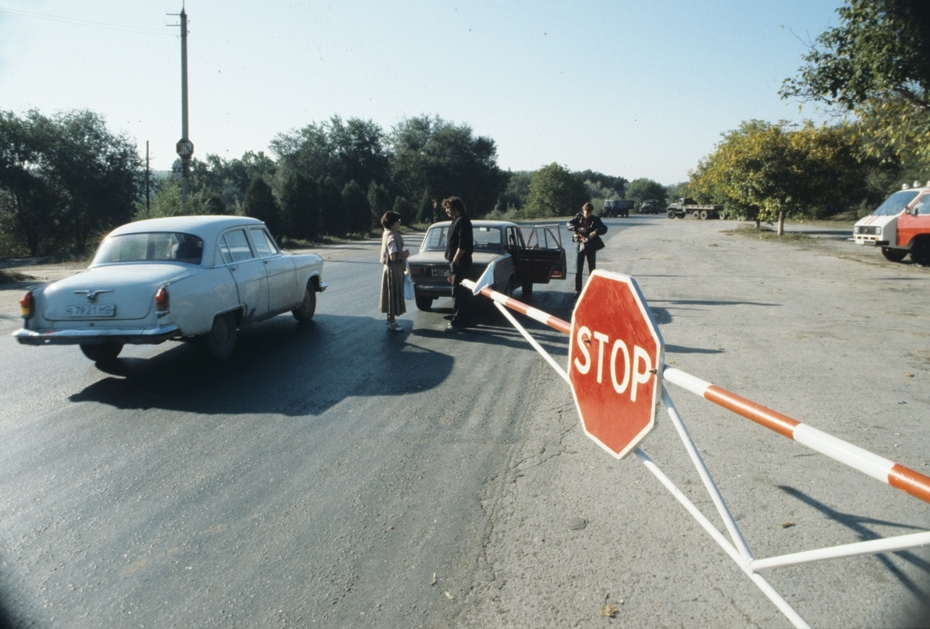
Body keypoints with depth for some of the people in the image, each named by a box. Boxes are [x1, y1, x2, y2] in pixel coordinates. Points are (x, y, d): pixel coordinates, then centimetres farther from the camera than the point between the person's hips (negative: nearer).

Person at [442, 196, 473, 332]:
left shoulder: (462, 221, -15)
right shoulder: (458, 220, 17)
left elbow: (463, 245, -23)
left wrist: (455, 259, -19)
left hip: (460, 263, -11)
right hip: (459, 262, 11)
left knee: (458, 292, -9)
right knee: (463, 292, 14)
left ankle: (457, 322, -7)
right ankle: (463, 320, 22)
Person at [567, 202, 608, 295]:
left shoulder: (595, 220, -2)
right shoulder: (578, 217, 2)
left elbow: (604, 228, -9)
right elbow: (569, 225, -5)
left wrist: (596, 232, -28)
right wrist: (578, 228, -22)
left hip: (591, 246, -1)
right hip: (580, 245, 1)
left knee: (592, 270, 4)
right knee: (578, 270, 1)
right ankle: (577, 290, 9)